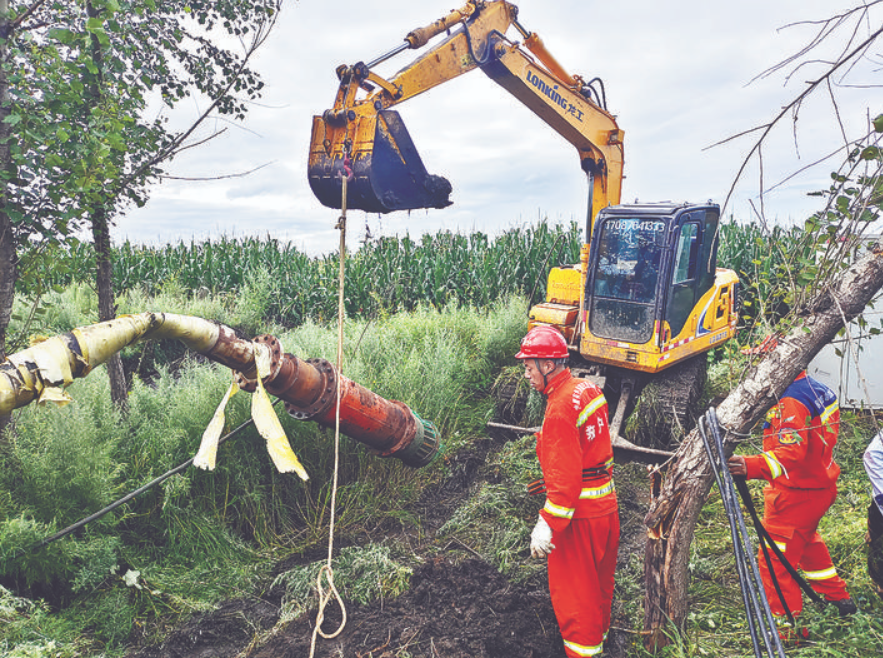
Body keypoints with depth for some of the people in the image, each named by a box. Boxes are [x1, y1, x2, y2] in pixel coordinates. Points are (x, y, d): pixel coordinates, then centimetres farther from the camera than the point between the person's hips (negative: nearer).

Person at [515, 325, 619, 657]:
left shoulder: (560, 408, -24)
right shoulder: (588, 389, 3)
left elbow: (564, 477, -25)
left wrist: (547, 526, -21)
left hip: (580, 515, -9)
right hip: (606, 505, 9)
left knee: (573, 591, 7)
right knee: (599, 582, 26)